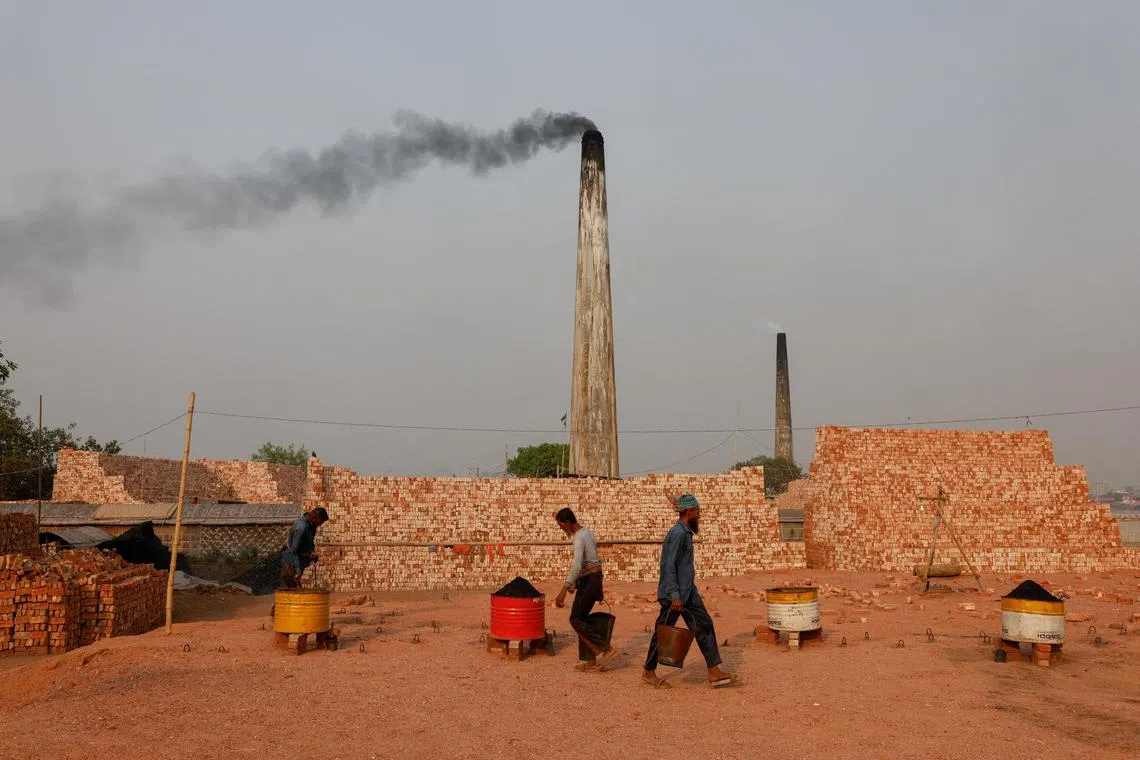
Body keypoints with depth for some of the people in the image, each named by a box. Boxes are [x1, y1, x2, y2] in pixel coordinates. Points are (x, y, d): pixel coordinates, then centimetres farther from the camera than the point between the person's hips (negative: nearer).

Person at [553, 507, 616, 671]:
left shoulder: (579, 538, -20)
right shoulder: (586, 532, 11)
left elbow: (576, 566, -32)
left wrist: (564, 590, -36)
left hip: (588, 580, -10)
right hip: (594, 578, 10)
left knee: (576, 619, -4)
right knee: (582, 618, 12)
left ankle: (605, 648, -4)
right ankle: (589, 660, 13)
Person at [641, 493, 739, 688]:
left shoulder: (685, 532, 11)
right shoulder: (677, 533, -19)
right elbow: (668, 566, -23)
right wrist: (674, 596, -25)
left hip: (688, 592, 9)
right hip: (674, 594, -9)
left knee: (704, 626, 4)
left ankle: (714, 672, 5)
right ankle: (649, 672, 19)